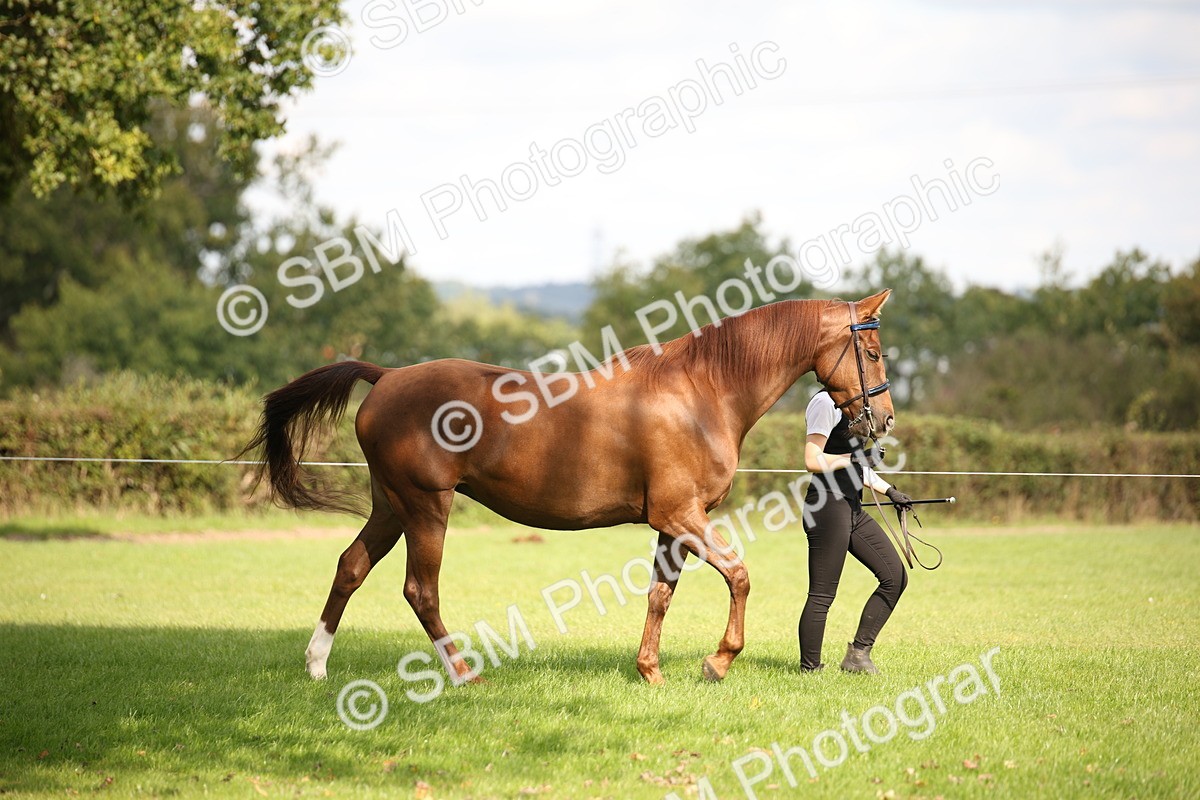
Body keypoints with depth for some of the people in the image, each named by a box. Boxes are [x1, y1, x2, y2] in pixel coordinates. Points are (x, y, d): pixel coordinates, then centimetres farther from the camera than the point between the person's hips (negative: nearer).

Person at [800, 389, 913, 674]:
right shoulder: (825, 403, -11)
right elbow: (812, 461, -17)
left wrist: (890, 491, 19)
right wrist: (856, 457, -20)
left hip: (853, 509, 10)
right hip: (827, 506, -10)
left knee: (896, 577, 7)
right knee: (822, 595, -6)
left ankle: (859, 652, 12)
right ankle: (809, 669, 1)